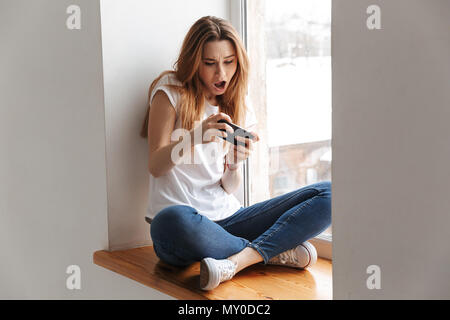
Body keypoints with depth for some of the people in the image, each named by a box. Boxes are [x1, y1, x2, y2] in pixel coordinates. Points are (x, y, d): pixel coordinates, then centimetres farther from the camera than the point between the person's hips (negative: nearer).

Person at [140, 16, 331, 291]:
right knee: (175, 220, -44)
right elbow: (155, 166, -6)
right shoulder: (171, 90, 1)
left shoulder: (241, 108, 13)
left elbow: (230, 188, 8)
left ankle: (237, 261, -28)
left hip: (227, 218, 4)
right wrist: (194, 137, -25)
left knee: (327, 194, -12)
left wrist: (235, 164, -16)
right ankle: (278, 251, -19)